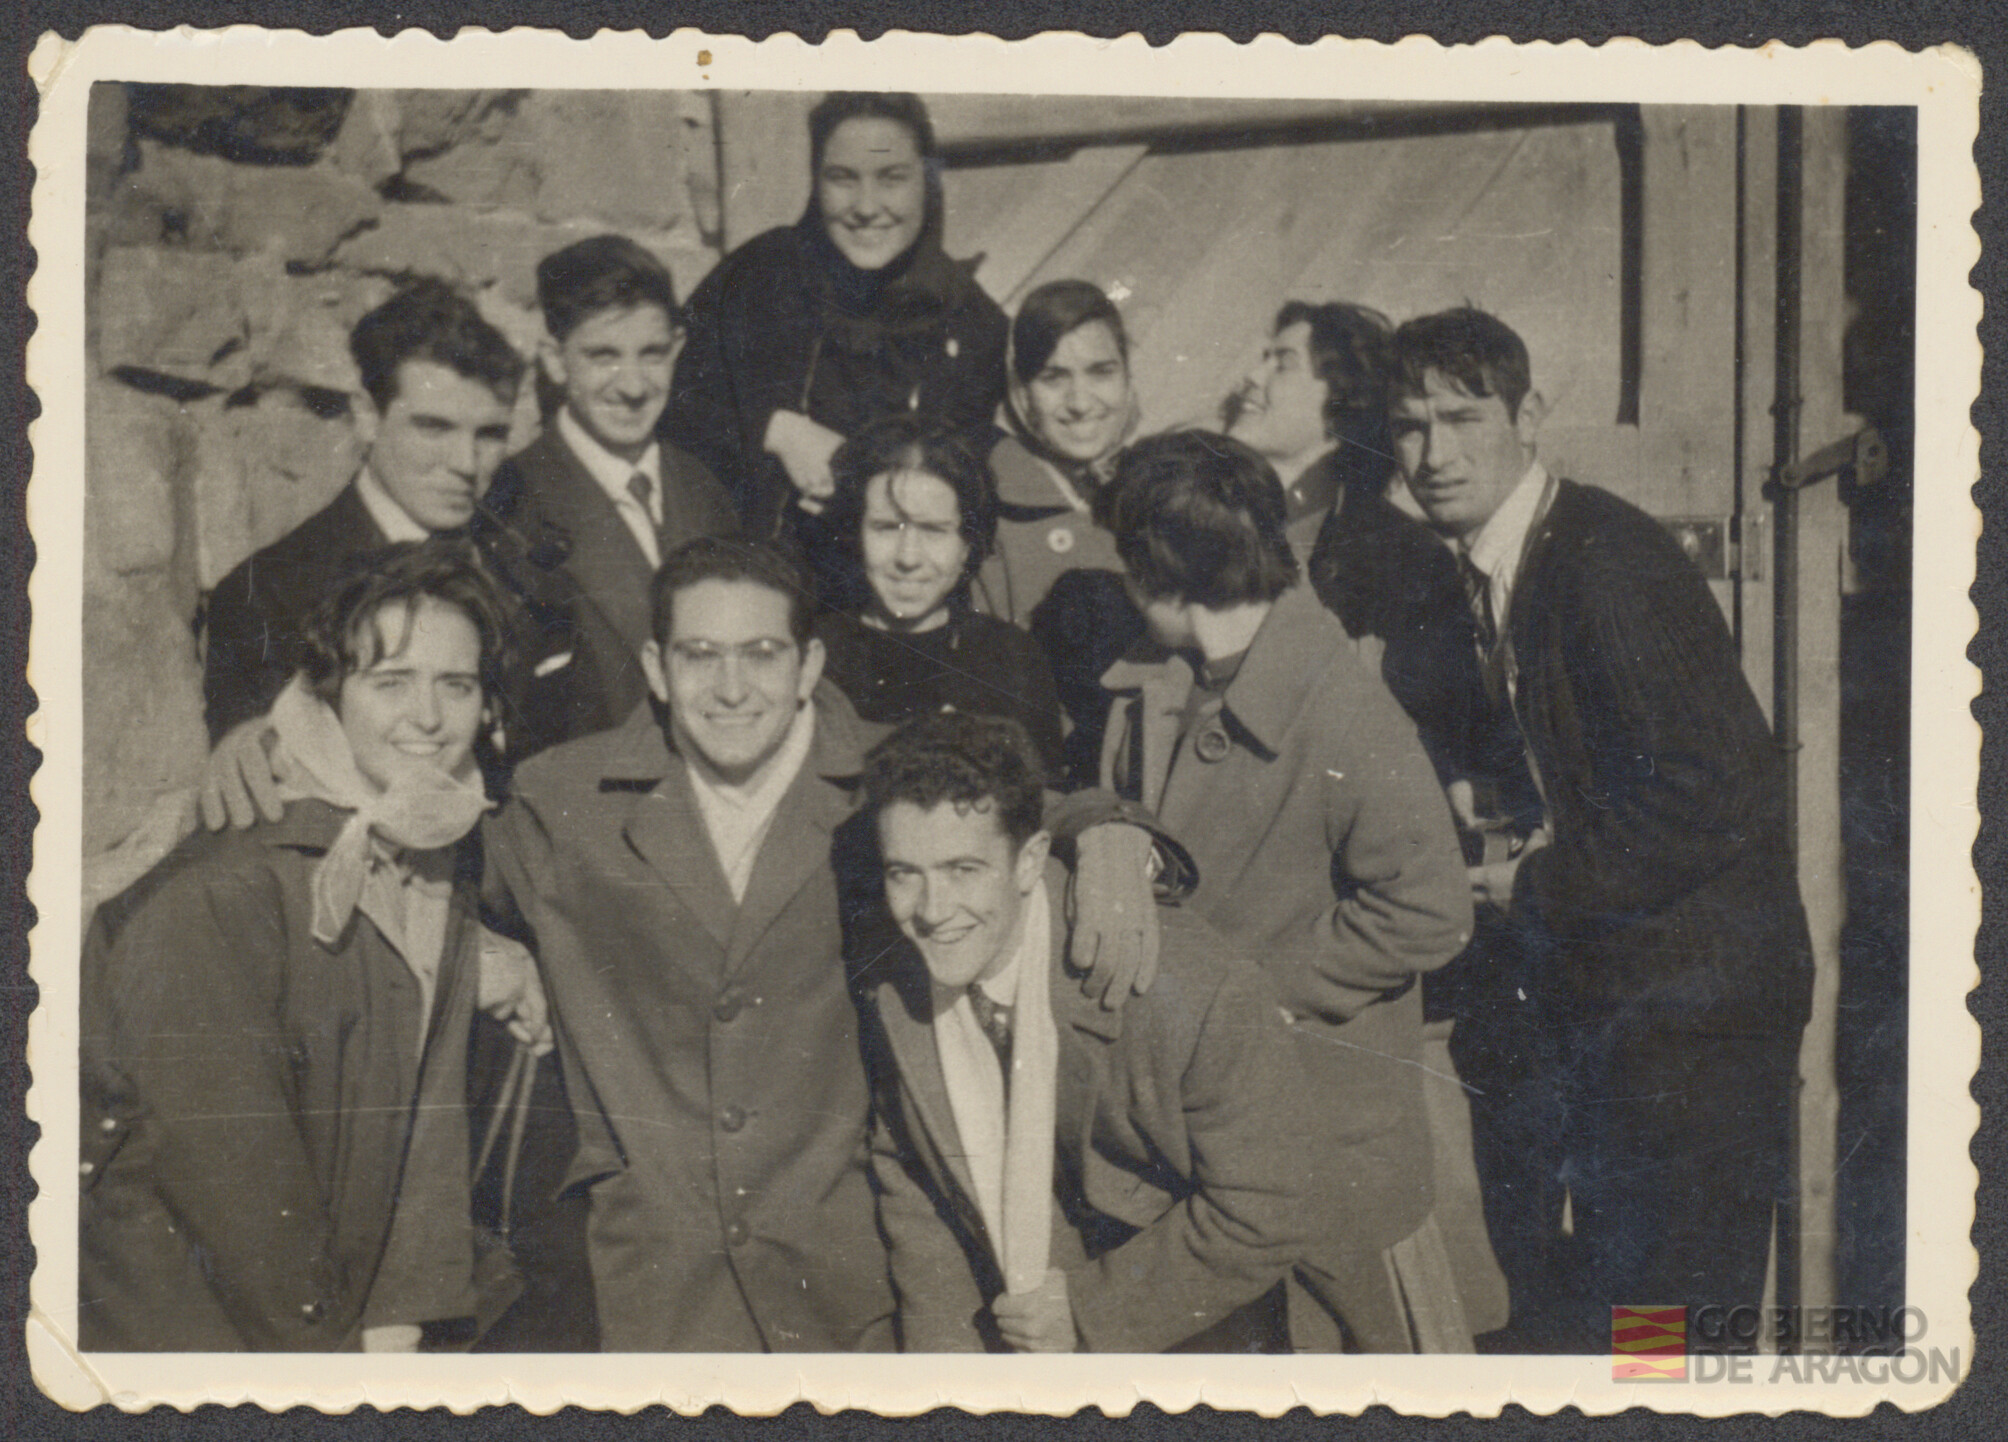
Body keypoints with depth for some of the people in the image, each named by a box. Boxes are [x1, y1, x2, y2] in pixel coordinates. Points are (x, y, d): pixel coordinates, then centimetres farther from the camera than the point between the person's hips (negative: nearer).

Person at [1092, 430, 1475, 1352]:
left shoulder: (1343, 717, -22)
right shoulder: (1154, 693, 1)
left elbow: (1429, 912, -22)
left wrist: (1259, 986, -18)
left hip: (1333, 1118, -7)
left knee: (1406, 1339, 9)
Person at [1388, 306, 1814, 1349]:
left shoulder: (1609, 564, -19)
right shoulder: (1476, 569, 7)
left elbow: (1720, 798, -24)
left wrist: (1543, 886, -16)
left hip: (1686, 1003, -8)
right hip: (1585, 985, 8)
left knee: (1663, 1315, 0)